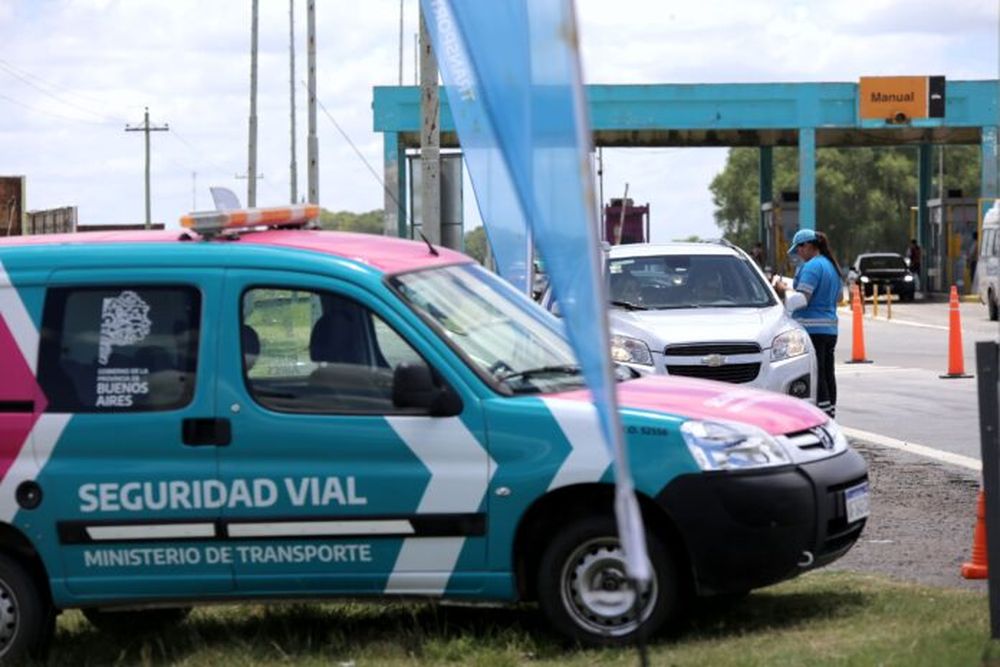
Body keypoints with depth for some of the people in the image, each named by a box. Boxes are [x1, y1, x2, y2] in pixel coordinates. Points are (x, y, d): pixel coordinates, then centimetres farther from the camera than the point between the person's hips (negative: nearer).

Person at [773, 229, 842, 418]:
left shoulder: (811, 267, -13)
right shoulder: (832, 266, 16)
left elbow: (802, 299, -20)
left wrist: (782, 291, -3)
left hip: (812, 329, -9)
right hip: (830, 329, 9)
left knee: (815, 376, -9)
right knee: (828, 374, 12)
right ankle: (830, 417, 16)